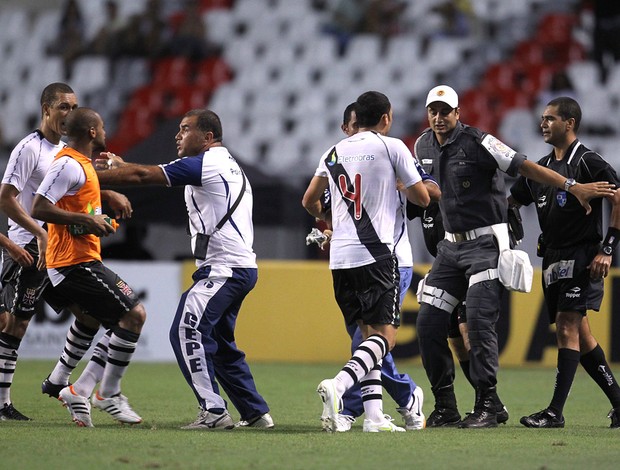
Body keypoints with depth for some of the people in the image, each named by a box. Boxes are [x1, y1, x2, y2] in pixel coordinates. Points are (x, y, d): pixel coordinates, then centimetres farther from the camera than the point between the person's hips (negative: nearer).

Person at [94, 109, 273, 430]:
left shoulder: (204, 163, -9)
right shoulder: (228, 164, 20)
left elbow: (142, 176, -10)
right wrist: (119, 166, 26)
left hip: (224, 268, -11)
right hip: (240, 267, 11)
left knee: (186, 332, -15)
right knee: (219, 344, 18)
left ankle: (213, 411, -19)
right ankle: (256, 413, 19)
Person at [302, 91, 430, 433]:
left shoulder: (335, 152, 13)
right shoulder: (392, 148, 0)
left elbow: (309, 202, 21)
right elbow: (422, 199, 6)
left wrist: (325, 220, 43)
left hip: (340, 257, 5)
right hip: (376, 254, -5)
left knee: (368, 332, 13)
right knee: (385, 335, -5)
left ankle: (373, 415, 4)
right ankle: (337, 385, -28)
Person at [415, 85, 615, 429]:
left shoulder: (477, 143, -12)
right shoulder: (423, 147, 7)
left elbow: (523, 166, -16)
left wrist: (573, 187, -20)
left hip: (485, 242, -7)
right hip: (451, 245, 7)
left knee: (479, 320, -17)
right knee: (429, 323, -1)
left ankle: (486, 407, -10)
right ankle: (445, 408, 9)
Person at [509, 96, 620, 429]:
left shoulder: (588, 163, -7)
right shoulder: (541, 168, 16)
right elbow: (507, 203, 22)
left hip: (582, 258, -8)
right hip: (553, 260, 8)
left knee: (567, 328, -14)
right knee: (579, 334, 9)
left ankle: (555, 412, -18)